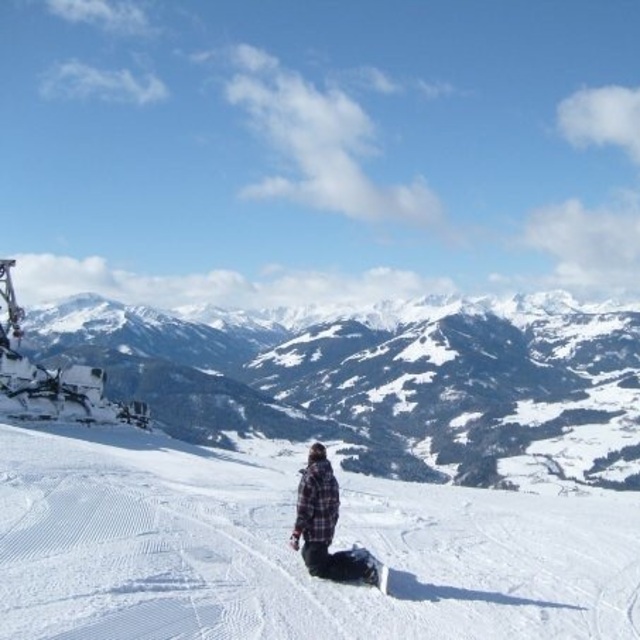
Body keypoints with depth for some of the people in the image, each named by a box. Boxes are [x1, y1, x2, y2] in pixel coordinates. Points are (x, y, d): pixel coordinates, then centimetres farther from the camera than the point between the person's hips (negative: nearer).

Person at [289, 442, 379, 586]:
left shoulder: (309, 479, -17)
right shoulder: (332, 479, 9)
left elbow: (304, 510, -19)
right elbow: (335, 508, 15)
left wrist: (295, 535, -14)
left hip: (314, 533, -8)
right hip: (328, 532, 8)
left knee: (317, 568, -2)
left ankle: (363, 569, -14)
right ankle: (353, 560, 10)